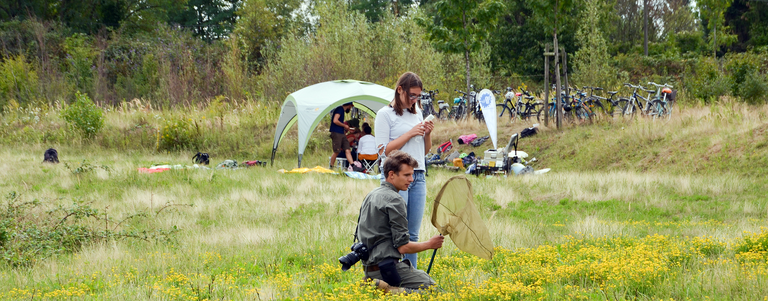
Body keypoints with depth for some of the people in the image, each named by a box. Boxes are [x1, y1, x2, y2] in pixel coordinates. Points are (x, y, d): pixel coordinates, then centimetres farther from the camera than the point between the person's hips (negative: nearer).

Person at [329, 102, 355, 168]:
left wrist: (347, 128, 25)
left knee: (347, 150, -1)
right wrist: (345, 126, -10)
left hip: (341, 134, 10)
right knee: (336, 152, -8)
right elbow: (335, 121, -20)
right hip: (336, 133, -10)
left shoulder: (342, 110, 21)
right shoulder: (340, 109, -9)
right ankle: (331, 167, 3)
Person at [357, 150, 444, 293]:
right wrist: (430, 244, 1)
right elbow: (403, 247, -15)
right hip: (388, 267, -9)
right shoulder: (394, 200, -13)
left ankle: (372, 284, 4)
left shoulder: (370, 195, 16)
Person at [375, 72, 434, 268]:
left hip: (418, 176, 6)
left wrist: (428, 134, 2)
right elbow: (383, 150, -10)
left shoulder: (417, 114, 17)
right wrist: (410, 134, -12)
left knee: (413, 233, 6)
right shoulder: (385, 114, -2)